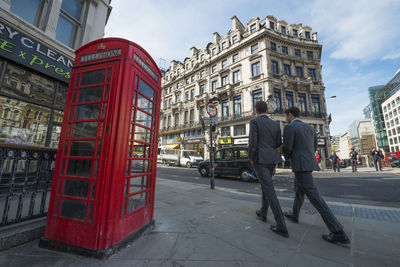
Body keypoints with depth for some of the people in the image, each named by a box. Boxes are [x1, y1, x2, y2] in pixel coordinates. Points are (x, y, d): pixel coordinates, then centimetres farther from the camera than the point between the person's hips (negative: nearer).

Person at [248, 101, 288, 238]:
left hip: (260, 160, -7)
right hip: (272, 159, 7)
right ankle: (263, 213, 35)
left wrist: (251, 158, -4)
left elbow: (253, 142, -16)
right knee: (265, 186, 21)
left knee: (269, 191, -4)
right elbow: (279, 143, 12)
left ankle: (281, 226, -1)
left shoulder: (254, 121, -9)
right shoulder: (275, 124, 9)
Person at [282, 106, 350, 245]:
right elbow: (314, 146, 20)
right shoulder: (310, 127, 13)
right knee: (299, 190, 22)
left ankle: (338, 233, 0)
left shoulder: (289, 128, -15)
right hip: (309, 163, 10)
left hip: (300, 166, -10)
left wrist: (287, 157, 7)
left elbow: (287, 149, -18)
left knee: (314, 197, -4)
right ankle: (294, 215, 37)